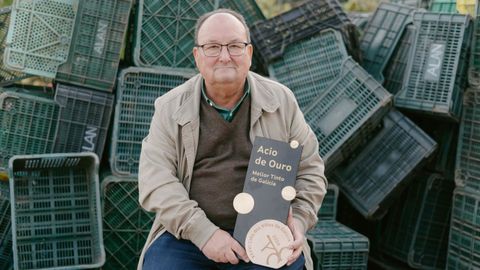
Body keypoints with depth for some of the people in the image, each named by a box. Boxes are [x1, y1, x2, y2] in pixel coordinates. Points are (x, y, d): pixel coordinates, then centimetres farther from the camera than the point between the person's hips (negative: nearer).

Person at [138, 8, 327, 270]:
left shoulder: (281, 101, 5)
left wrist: (299, 221, -6)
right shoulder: (170, 108, 2)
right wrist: (203, 232, -17)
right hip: (187, 234, 0)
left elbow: (309, 169, 11)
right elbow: (155, 180, -5)